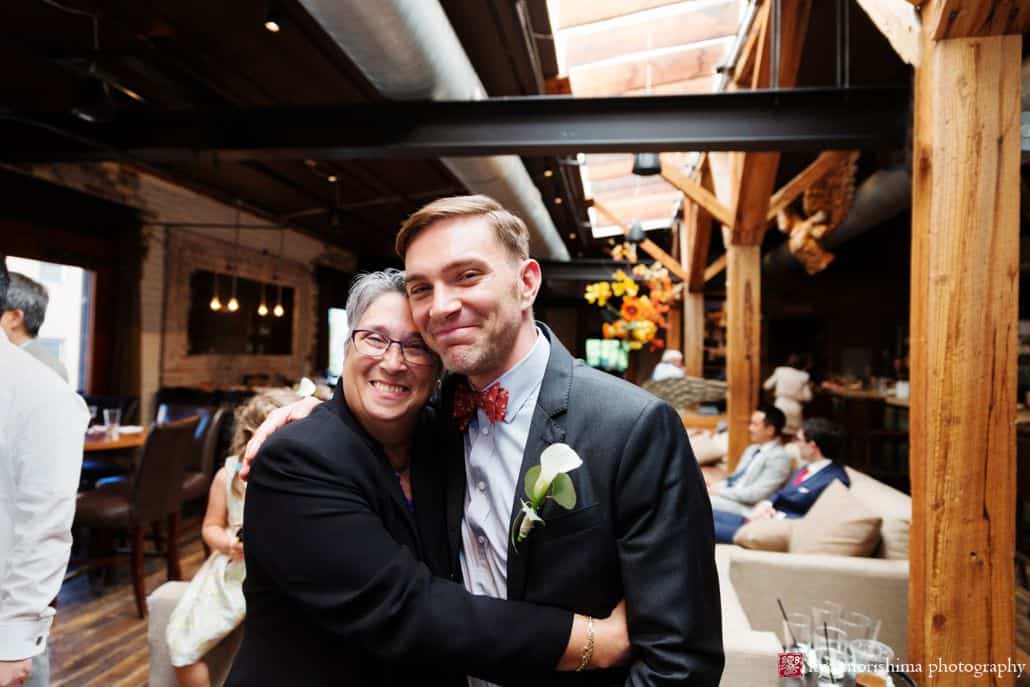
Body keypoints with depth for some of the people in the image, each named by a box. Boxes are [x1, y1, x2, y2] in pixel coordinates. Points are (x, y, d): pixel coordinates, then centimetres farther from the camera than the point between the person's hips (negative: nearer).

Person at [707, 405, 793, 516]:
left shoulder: (779, 457, -11)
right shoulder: (752, 449, 17)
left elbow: (756, 494, -18)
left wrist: (719, 491, -15)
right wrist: (714, 487, -1)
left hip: (744, 507, -8)